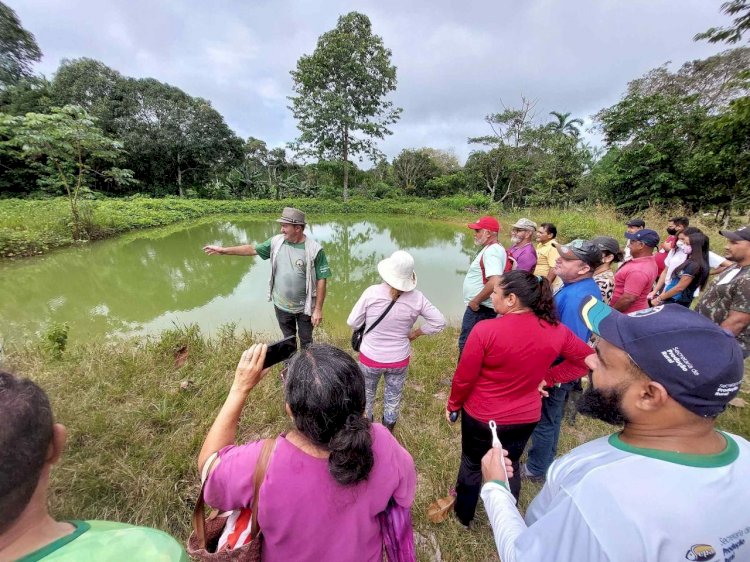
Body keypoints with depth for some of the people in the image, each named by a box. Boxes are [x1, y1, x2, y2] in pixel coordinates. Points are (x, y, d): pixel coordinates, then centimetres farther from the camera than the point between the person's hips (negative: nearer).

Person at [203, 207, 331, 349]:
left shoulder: (314, 250, -20)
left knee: (306, 341, 17)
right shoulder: (276, 242, -6)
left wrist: (318, 309, -17)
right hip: (281, 305, 4)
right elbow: (252, 249, 6)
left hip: (304, 307, -4)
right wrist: (223, 250, 5)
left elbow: (321, 281, -17)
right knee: (288, 339, 25)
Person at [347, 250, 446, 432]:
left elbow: (353, 322, -12)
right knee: (393, 400, 23)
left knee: (366, 396, 25)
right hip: (399, 360, 1)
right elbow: (439, 322, -9)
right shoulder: (416, 298, -15)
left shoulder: (372, 292, -20)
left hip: (371, 358, -1)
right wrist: (415, 333, 1)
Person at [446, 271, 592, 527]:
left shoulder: (485, 330, -29)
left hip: (481, 416, -3)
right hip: (526, 417, 4)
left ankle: (463, 514, 49)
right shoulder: (556, 331, -15)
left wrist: (453, 405, -1)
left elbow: (463, 378, -19)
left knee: (472, 464, 23)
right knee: (510, 467, 28)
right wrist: (548, 377, 4)